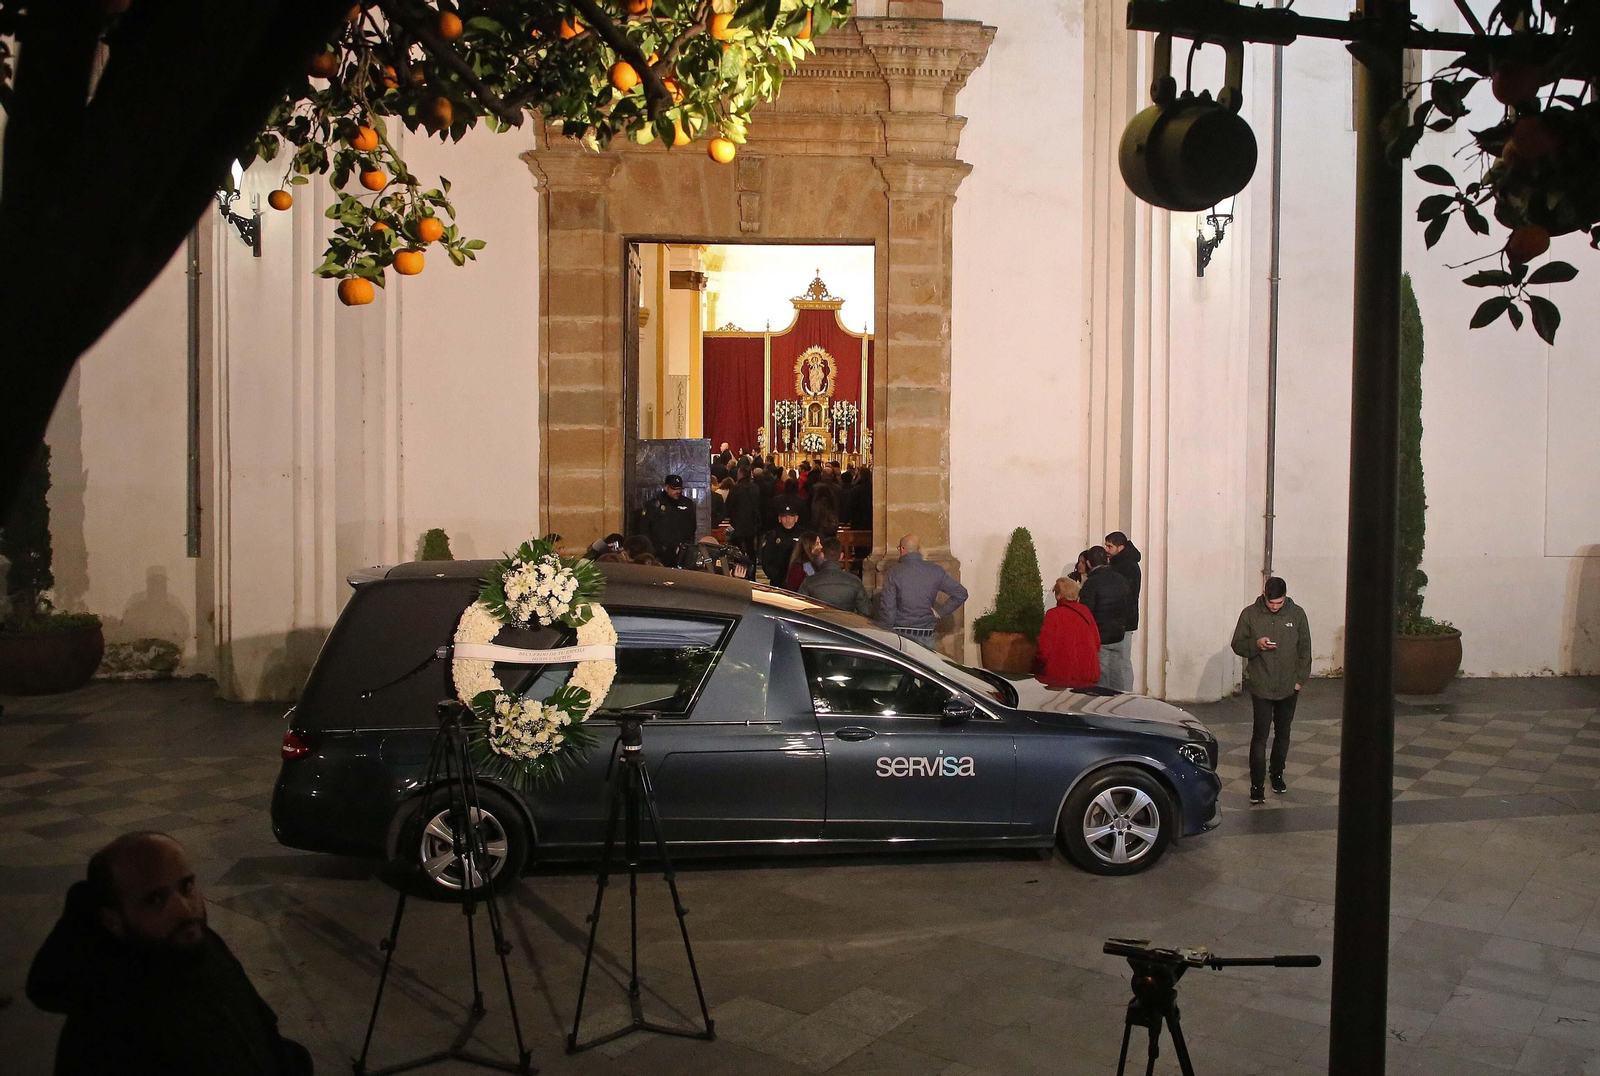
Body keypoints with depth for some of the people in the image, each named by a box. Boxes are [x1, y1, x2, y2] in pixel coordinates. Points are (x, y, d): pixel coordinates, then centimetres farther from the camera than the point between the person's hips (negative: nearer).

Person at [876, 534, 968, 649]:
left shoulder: (894, 573, -5)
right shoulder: (935, 570, 3)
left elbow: (887, 608, -8)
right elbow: (961, 593, 5)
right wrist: (941, 612, 9)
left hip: (900, 635, -2)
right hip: (926, 637, 2)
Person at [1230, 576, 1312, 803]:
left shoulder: (1297, 614, 0)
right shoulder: (1250, 614, -5)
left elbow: (1305, 649, 6)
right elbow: (1237, 645, 0)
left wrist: (1300, 679, 0)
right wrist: (1256, 644, -20)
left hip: (1289, 687, 2)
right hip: (1261, 686, -2)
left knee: (1283, 733, 15)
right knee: (1260, 735, -7)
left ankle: (1277, 773, 33)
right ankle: (1257, 784, -2)